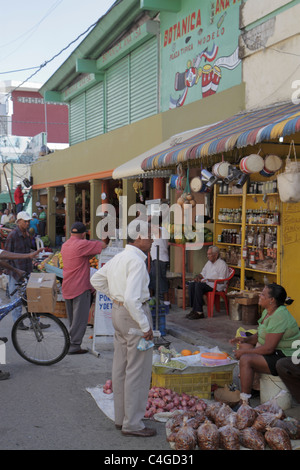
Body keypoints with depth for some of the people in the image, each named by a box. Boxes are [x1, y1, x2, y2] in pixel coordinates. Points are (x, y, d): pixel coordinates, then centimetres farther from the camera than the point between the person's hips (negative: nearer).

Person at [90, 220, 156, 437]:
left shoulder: (118, 258, 9)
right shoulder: (136, 261, -19)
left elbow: (96, 279, 22)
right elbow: (131, 298, -27)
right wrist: (145, 326, -21)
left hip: (118, 311, 10)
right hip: (134, 314, -10)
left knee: (120, 368, 16)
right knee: (137, 370, 0)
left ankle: (121, 417, 28)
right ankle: (133, 423, 8)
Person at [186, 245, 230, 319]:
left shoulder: (222, 264, -7)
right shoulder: (209, 262, 20)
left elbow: (221, 280, -14)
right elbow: (203, 273, 29)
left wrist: (208, 280, -17)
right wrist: (198, 277, 6)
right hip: (206, 283, 8)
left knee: (198, 285, -31)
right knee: (191, 285, -18)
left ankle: (199, 312, -30)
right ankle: (194, 309, -21)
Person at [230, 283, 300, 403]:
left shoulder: (279, 317, -25)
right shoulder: (268, 312, 7)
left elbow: (268, 348, -26)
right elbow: (260, 335, 18)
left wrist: (245, 351, -17)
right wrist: (246, 340, -1)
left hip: (285, 358, -11)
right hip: (276, 352, 11)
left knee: (246, 359, -23)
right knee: (243, 347, 14)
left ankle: (244, 400, -18)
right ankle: (249, 387, 18)